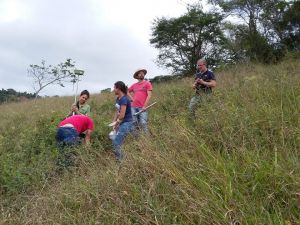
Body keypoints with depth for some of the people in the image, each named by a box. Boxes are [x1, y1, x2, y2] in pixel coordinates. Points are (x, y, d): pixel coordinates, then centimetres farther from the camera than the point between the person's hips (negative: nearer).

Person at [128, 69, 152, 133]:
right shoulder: (134, 85, 15)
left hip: (142, 107, -4)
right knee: (134, 123, 5)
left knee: (143, 123, -11)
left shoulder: (147, 83, 3)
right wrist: (132, 98, 14)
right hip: (133, 107, 5)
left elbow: (149, 96, -5)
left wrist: (144, 106, -12)